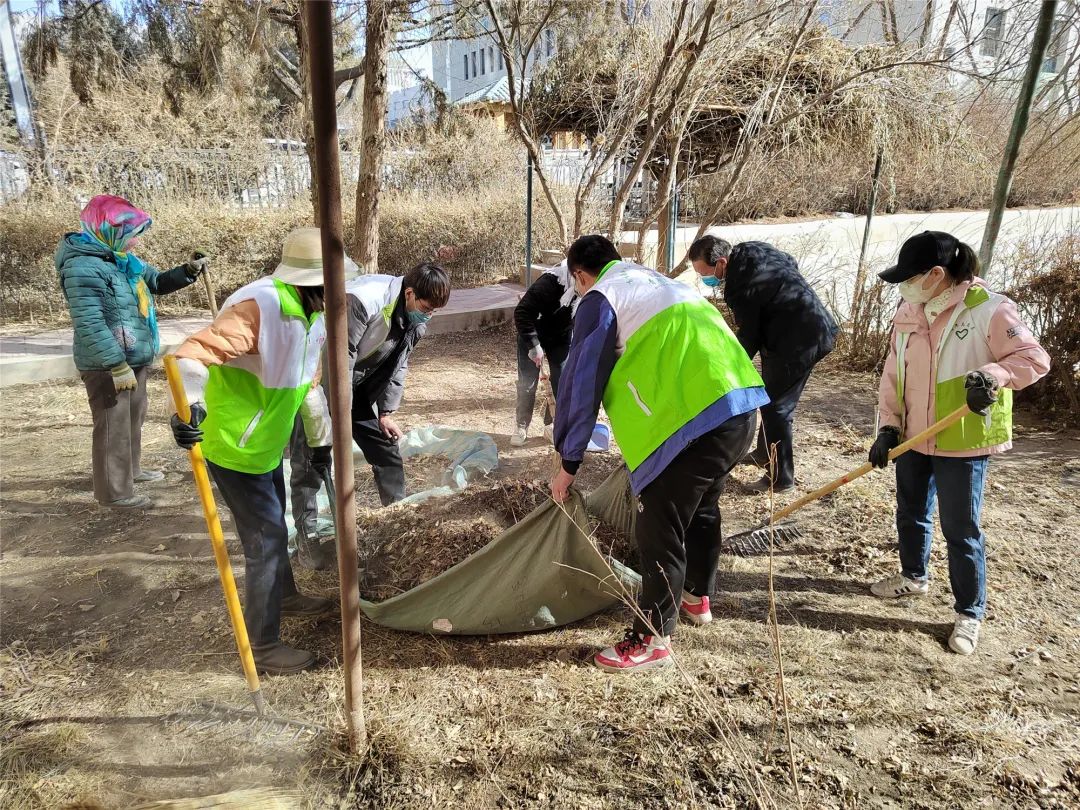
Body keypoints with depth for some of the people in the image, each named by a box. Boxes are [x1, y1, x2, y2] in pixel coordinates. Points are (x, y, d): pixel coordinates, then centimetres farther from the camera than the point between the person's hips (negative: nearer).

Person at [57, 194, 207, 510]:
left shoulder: (125, 259, 8)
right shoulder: (83, 267, -22)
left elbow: (157, 282, 21)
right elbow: (90, 324, -27)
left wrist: (187, 271, 2)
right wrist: (118, 366, -29)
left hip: (134, 359, 10)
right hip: (106, 366, -10)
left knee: (133, 419, 23)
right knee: (113, 427, 0)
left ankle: (130, 469, 41)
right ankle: (115, 492, 12)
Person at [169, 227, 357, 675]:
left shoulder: (311, 316, 3)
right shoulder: (259, 308, -28)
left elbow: (309, 384, 15)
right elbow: (192, 355, -35)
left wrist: (321, 440, 20)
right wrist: (190, 406, -52)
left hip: (266, 444, 9)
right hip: (234, 447, -9)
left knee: (273, 526, 26)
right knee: (266, 538, -2)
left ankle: (283, 595, 50)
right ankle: (263, 646, 14)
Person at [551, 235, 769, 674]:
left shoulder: (600, 299, 3)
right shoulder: (664, 283, 28)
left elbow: (580, 384, 0)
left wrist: (568, 463, 8)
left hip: (694, 418, -9)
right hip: (741, 405, 9)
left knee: (659, 530, 2)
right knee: (702, 506, 27)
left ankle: (652, 639, 14)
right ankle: (697, 596, 45)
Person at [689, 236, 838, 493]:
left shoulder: (740, 288, -25)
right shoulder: (751, 250, 3)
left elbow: (748, 337, -15)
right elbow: (791, 263, 19)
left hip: (800, 340, -10)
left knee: (776, 406, -5)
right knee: (772, 397, 20)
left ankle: (781, 476, 3)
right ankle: (765, 453, 35)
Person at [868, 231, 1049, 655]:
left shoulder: (989, 310, -17)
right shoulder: (908, 312, 1)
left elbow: (1034, 357, -15)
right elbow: (893, 373, 4)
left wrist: (993, 375, -35)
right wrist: (889, 426, -3)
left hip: (962, 443, -6)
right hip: (913, 437, 6)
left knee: (961, 530, 3)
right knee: (910, 514, 22)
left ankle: (970, 613, 21)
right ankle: (914, 576, 46)